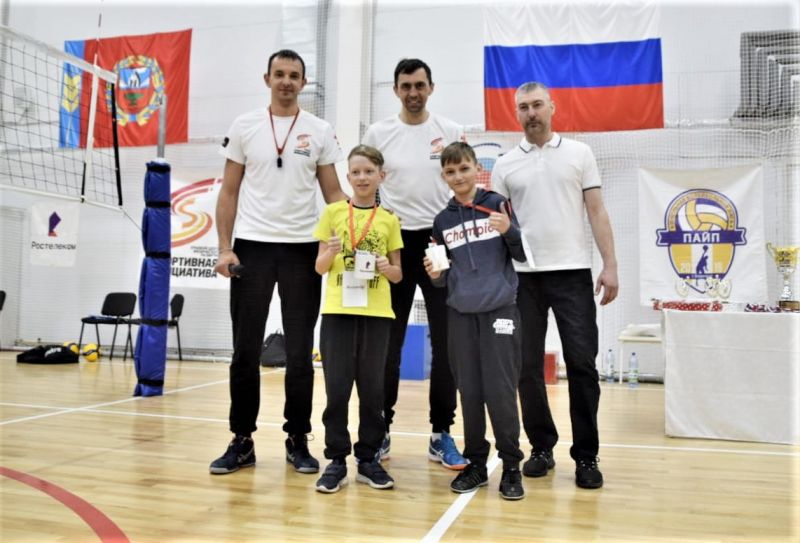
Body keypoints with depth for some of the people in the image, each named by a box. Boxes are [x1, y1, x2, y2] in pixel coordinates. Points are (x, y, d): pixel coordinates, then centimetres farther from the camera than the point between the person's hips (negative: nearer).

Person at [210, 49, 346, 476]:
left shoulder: (320, 131, 6)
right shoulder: (244, 127, 6)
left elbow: (333, 192, 7)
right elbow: (229, 192, 6)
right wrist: (224, 248, -4)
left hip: (302, 250, 0)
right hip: (251, 247, 0)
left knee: (300, 353, 4)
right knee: (245, 351, 5)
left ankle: (297, 440, 17)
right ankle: (242, 440, 17)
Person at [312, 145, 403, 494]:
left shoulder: (389, 220, 7)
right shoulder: (333, 212, 5)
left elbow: (397, 274, 11)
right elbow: (320, 268, 6)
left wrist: (386, 268, -11)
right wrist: (330, 253, -15)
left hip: (376, 314, 1)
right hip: (337, 311, -1)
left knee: (372, 388, 6)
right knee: (337, 388, 1)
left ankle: (368, 458, 19)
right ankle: (336, 460, 13)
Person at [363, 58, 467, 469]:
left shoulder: (452, 132, 5)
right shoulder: (378, 133, 5)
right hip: (394, 243, 0)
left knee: (446, 343, 1)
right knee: (388, 343, 5)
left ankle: (441, 435, 12)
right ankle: (381, 429, 19)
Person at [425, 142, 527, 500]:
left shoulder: (497, 204, 1)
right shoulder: (443, 221, 9)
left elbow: (523, 255, -1)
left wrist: (509, 231, -18)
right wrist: (436, 275, -8)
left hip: (499, 309, -3)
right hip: (460, 314, 3)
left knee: (500, 392, -2)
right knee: (470, 392, 7)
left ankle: (511, 466, 13)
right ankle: (476, 463, 21)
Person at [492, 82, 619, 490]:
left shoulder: (579, 153, 8)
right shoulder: (505, 165, 10)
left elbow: (597, 212, 4)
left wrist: (610, 265, -3)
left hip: (573, 273, -1)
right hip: (523, 276, 2)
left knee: (582, 364, -2)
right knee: (528, 366, 5)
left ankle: (586, 455, 9)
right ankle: (542, 448, 19)